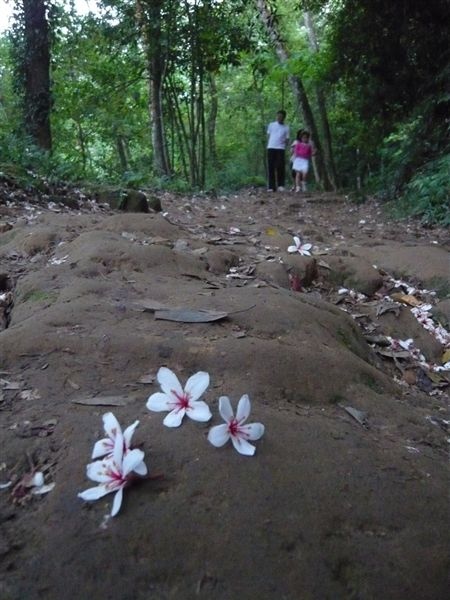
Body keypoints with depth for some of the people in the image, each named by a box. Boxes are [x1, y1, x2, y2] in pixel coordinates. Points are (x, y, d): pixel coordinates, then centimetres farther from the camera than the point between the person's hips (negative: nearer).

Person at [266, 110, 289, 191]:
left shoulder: (286, 127, 10)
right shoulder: (271, 125, 12)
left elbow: (287, 139, 8)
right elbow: (268, 136, 16)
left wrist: (284, 146, -9)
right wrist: (268, 146, 4)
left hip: (280, 148, -1)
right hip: (271, 148, 1)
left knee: (280, 167, -8)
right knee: (271, 167, -1)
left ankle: (281, 185, -2)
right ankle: (271, 186, 1)